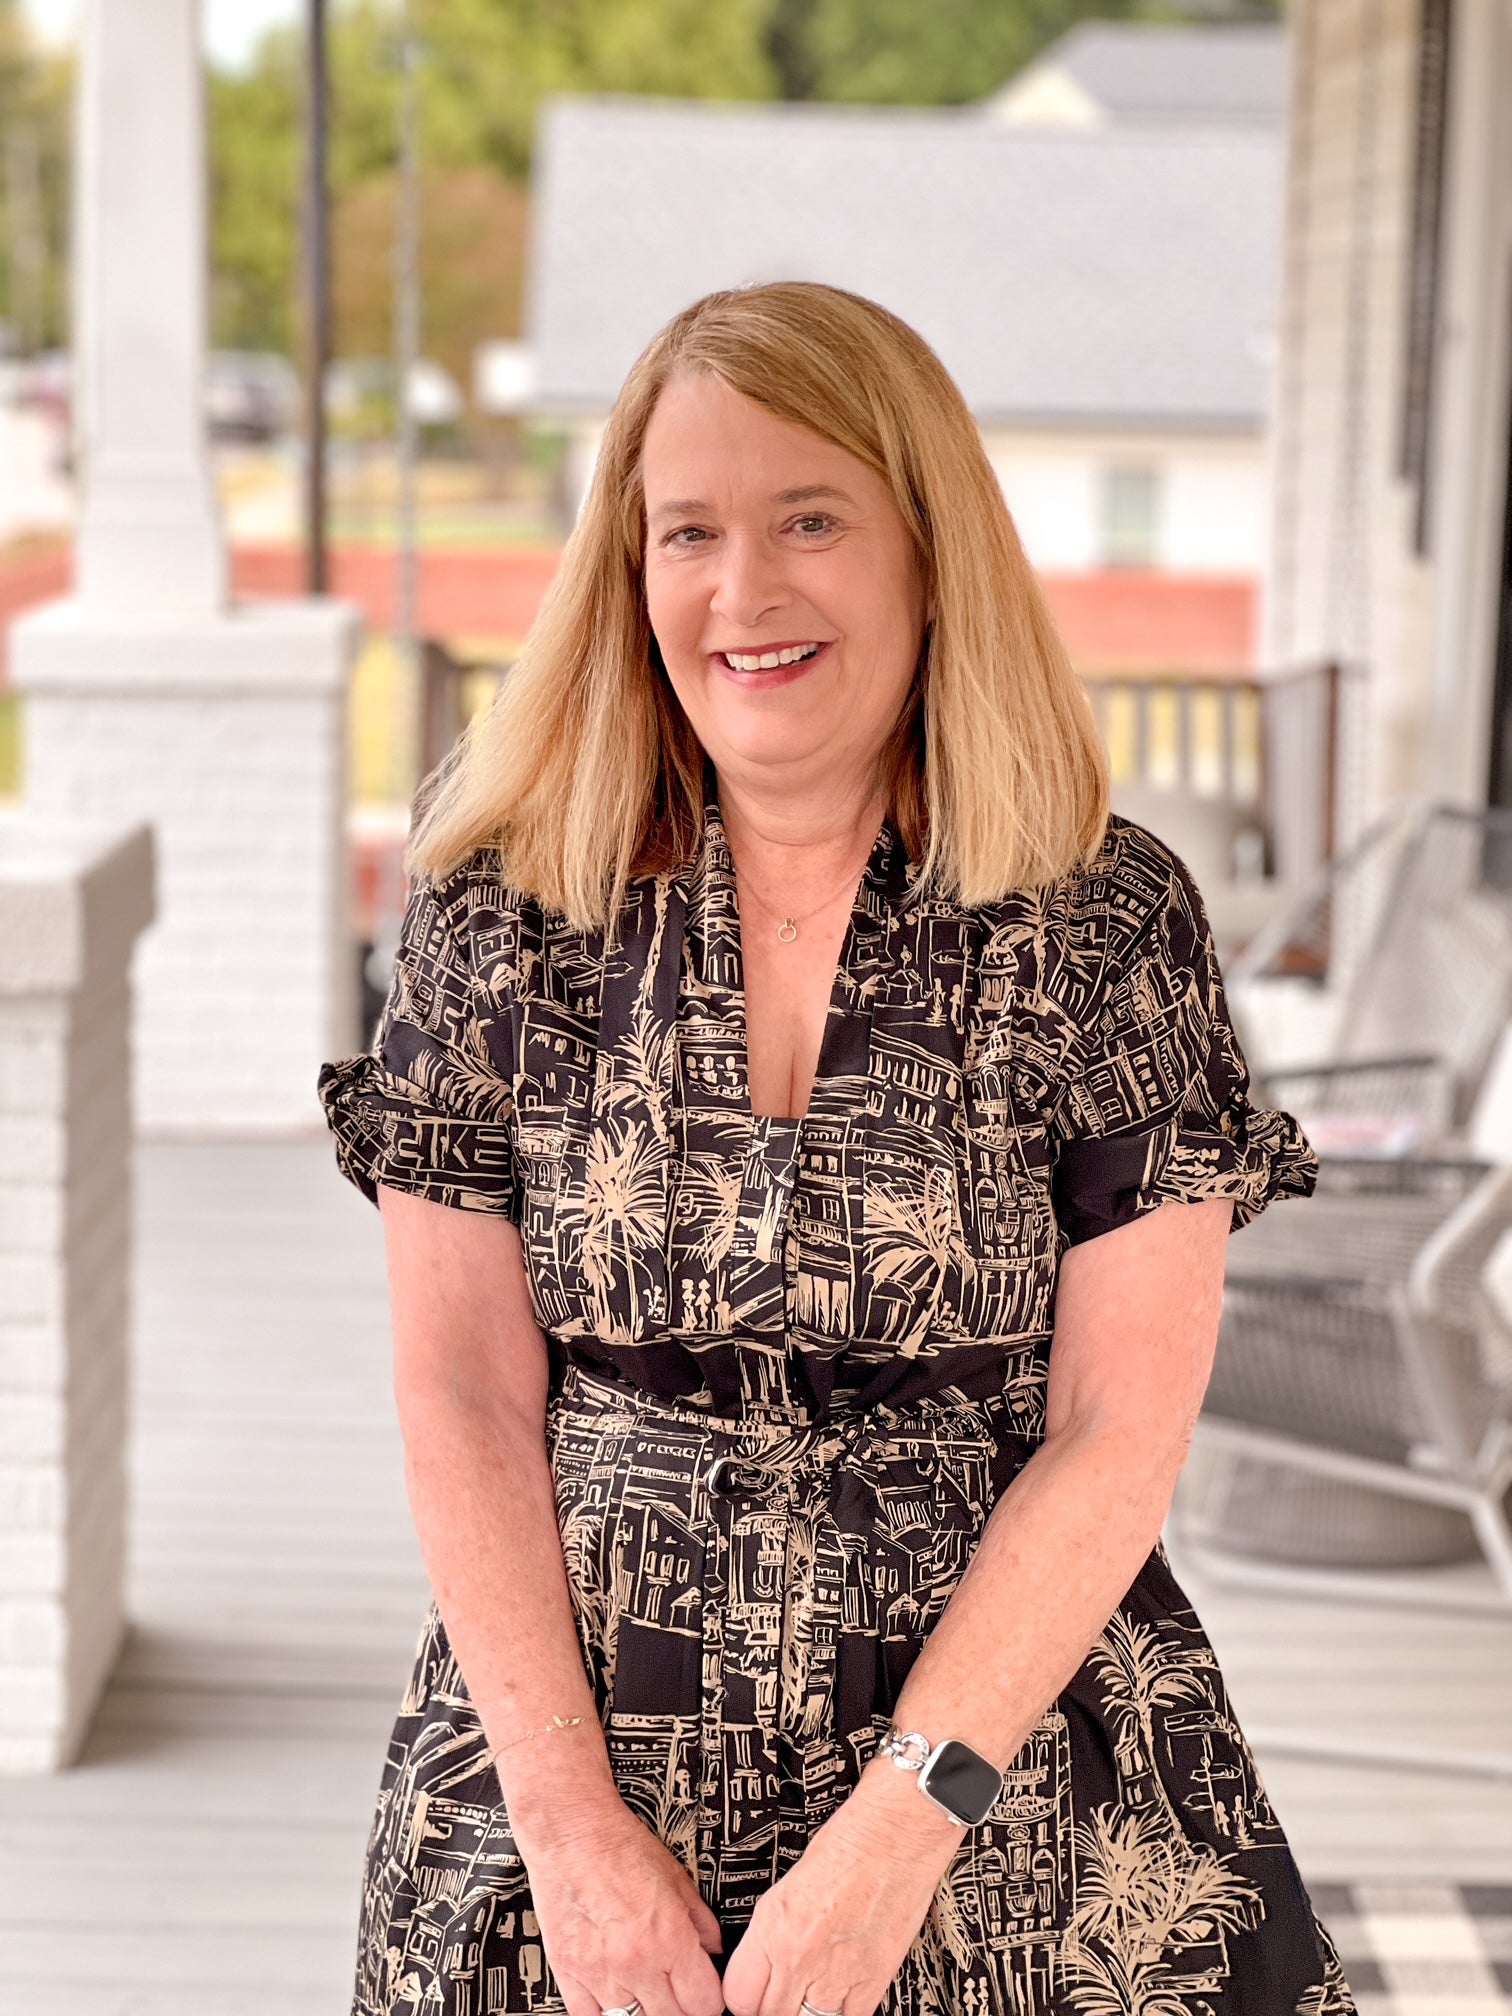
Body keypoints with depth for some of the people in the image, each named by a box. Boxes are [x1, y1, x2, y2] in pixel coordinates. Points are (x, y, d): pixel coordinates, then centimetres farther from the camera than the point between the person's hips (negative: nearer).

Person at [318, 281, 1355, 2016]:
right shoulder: (502, 906, -2)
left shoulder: (1108, 923, -6)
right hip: (568, 1739, 1)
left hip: (1020, 1784, -1)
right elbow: (462, 1396, -3)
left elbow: (1119, 1433, -8)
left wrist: (894, 1835, -15)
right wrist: (576, 1825, -11)